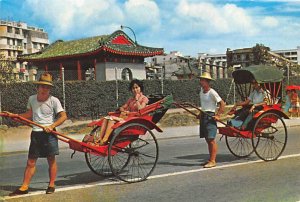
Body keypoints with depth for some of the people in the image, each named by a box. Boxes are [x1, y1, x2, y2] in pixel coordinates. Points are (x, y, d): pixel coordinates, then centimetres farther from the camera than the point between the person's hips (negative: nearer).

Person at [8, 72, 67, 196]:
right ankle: (24, 187, 10)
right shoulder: (31, 99, 7)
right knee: (31, 162, 5)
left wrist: (51, 126, -20)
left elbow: (63, 116, -10)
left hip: (49, 133, -3)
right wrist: (14, 115, 10)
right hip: (35, 133, 4)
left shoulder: (53, 100, -7)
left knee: (51, 160, 4)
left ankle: (51, 185, 17)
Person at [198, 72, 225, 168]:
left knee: (211, 139, -9)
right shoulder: (201, 92, 11)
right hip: (203, 117, 8)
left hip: (210, 117, -8)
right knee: (208, 140, 12)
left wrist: (218, 115, -16)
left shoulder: (212, 92, -13)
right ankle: (210, 159, 19)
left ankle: (213, 161, -8)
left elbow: (222, 104, -14)